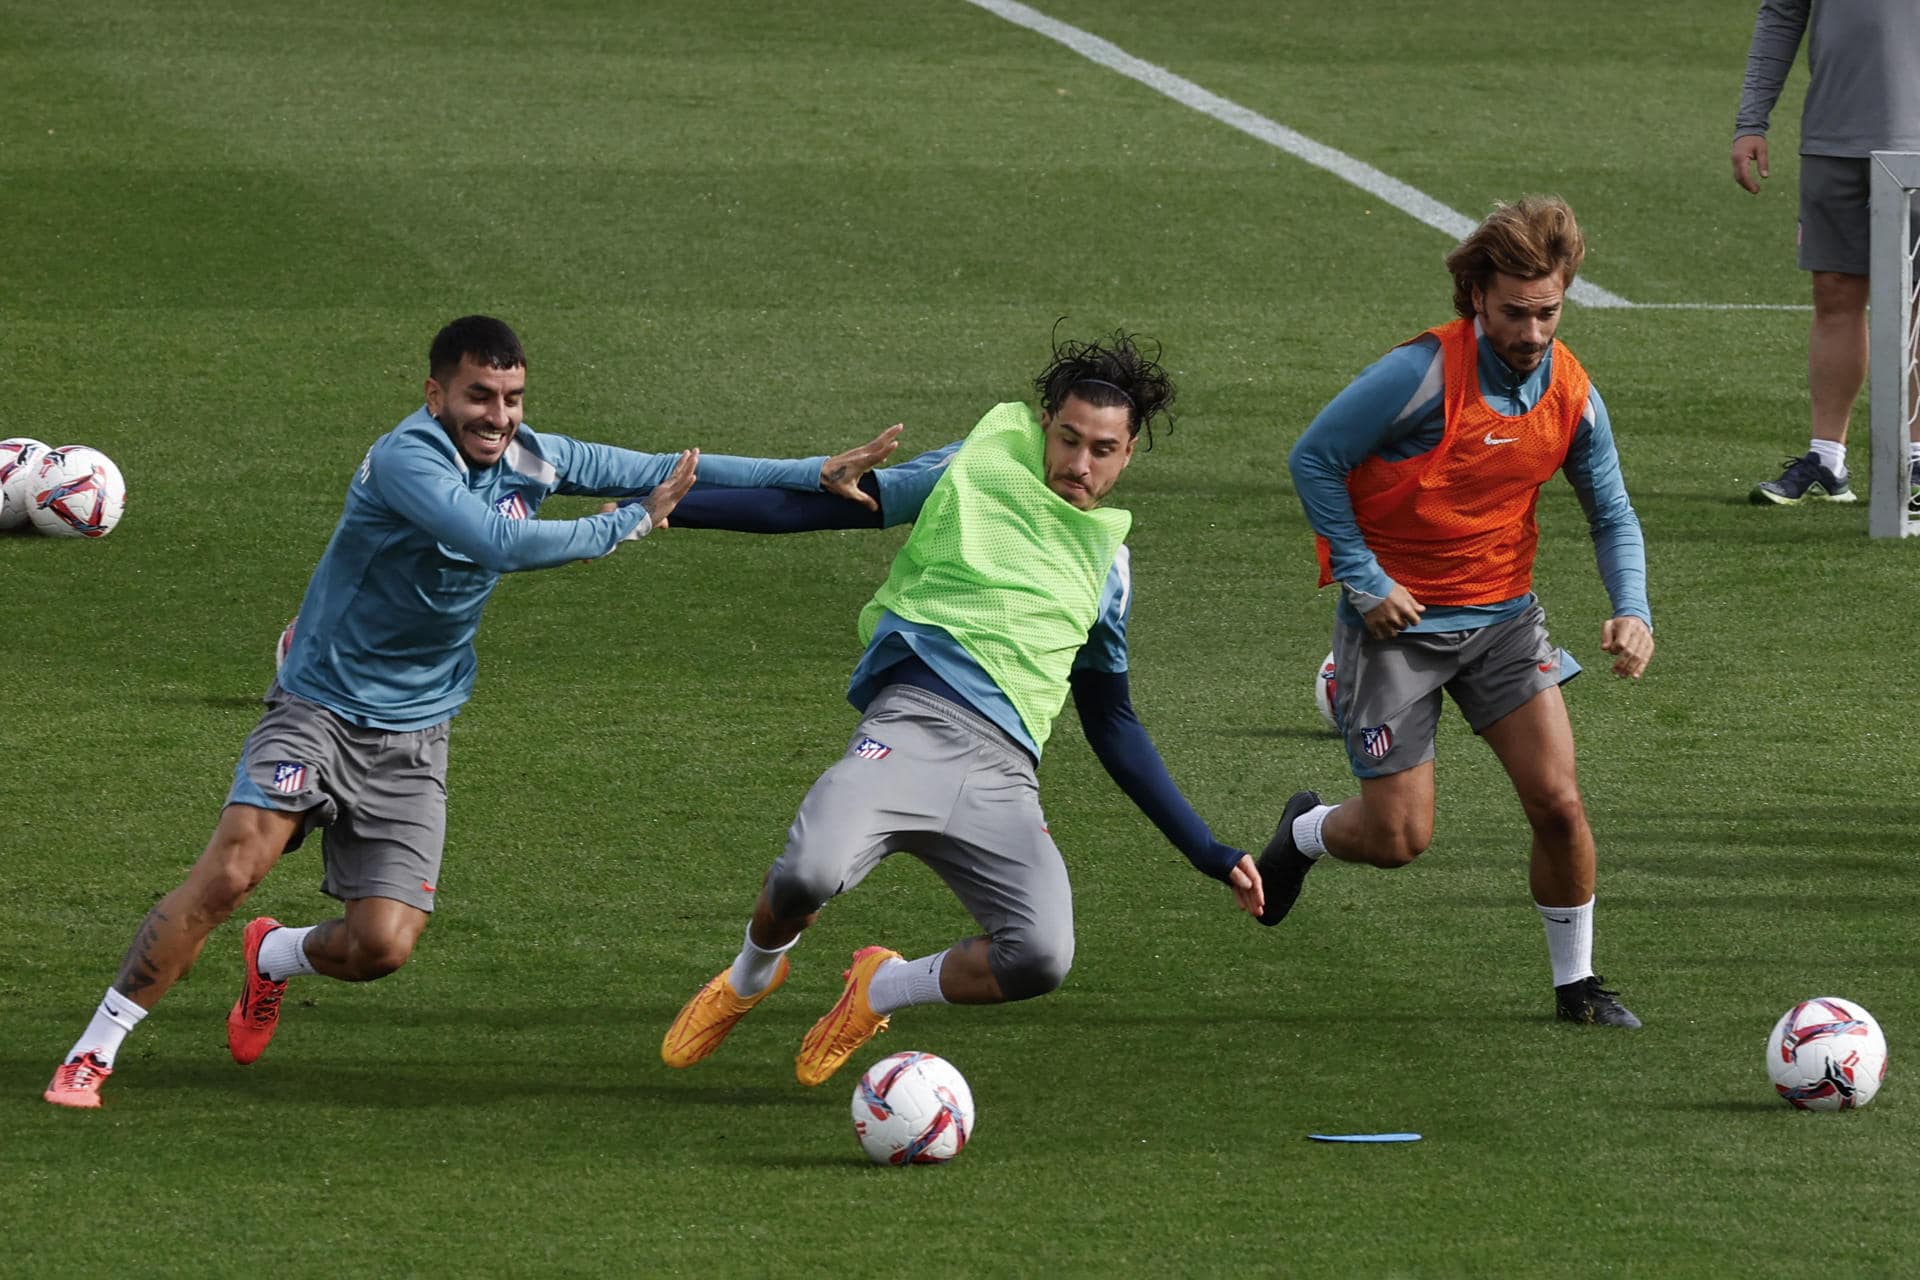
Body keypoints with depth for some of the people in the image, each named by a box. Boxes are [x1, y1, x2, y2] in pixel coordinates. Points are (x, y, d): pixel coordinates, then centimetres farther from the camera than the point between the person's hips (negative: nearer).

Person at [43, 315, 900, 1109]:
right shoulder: (405, 460, -22)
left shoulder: (526, 459, 0)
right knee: (231, 871, -23)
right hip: (319, 708, -5)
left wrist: (819, 475, 5)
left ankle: (274, 958, 28)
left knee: (382, 945, -7)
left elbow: (661, 472, 7)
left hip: (412, 739, 6)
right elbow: (504, 544, -34)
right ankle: (93, 1051, -12)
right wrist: (630, 524, -23)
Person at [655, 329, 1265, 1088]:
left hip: (1002, 770, 3)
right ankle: (748, 980, 9)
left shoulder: (1106, 560, 26)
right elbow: (822, 505, 16)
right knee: (808, 874, -32)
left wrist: (1208, 853, 28)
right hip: (914, 719, -3)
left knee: (1041, 960, -23)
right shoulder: (979, 468, 14)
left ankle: (880, 991, 12)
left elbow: (1112, 724, 32)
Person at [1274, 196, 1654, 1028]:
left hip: (1503, 615, 4)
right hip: (1398, 618, -4)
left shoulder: (1570, 395, -4)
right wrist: (1363, 581, -16)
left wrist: (1632, 612, -9)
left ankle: (1577, 983, 11)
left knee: (1557, 802, -8)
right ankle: (1303, 834, 34)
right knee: (1398, 836, -2)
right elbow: (1313, 460, -14)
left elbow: (1612, 517, 8)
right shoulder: (1423, 374, -22)